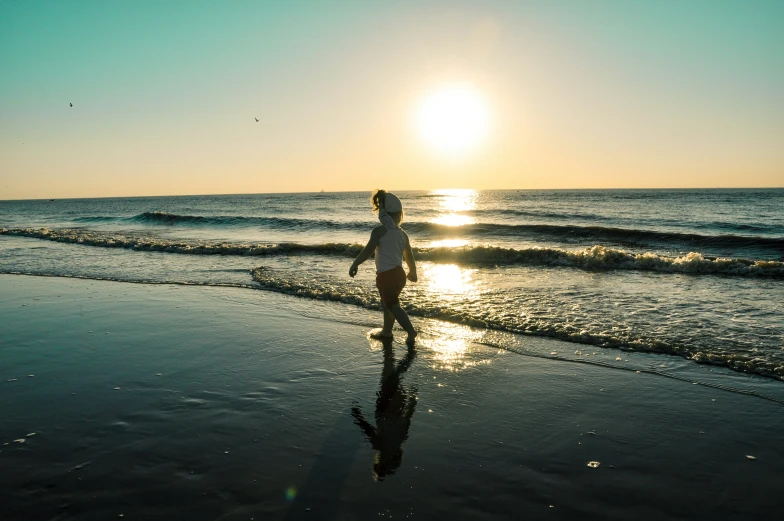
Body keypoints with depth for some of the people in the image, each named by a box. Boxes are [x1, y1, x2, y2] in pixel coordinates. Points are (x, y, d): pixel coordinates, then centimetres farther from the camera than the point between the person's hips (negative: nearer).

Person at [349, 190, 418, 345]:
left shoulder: (379, 231, -8)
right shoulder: (403, 234, 7)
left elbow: (368, 250, -16)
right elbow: (409, 256, 15)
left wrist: (355, 264, -7)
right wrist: (413, 273, 30)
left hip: (386, 275, -7)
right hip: (399, 274, 7)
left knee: (393, 305, 0)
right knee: (387, 302, 23)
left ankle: (411, 331, -10)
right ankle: (386, 330, 35)